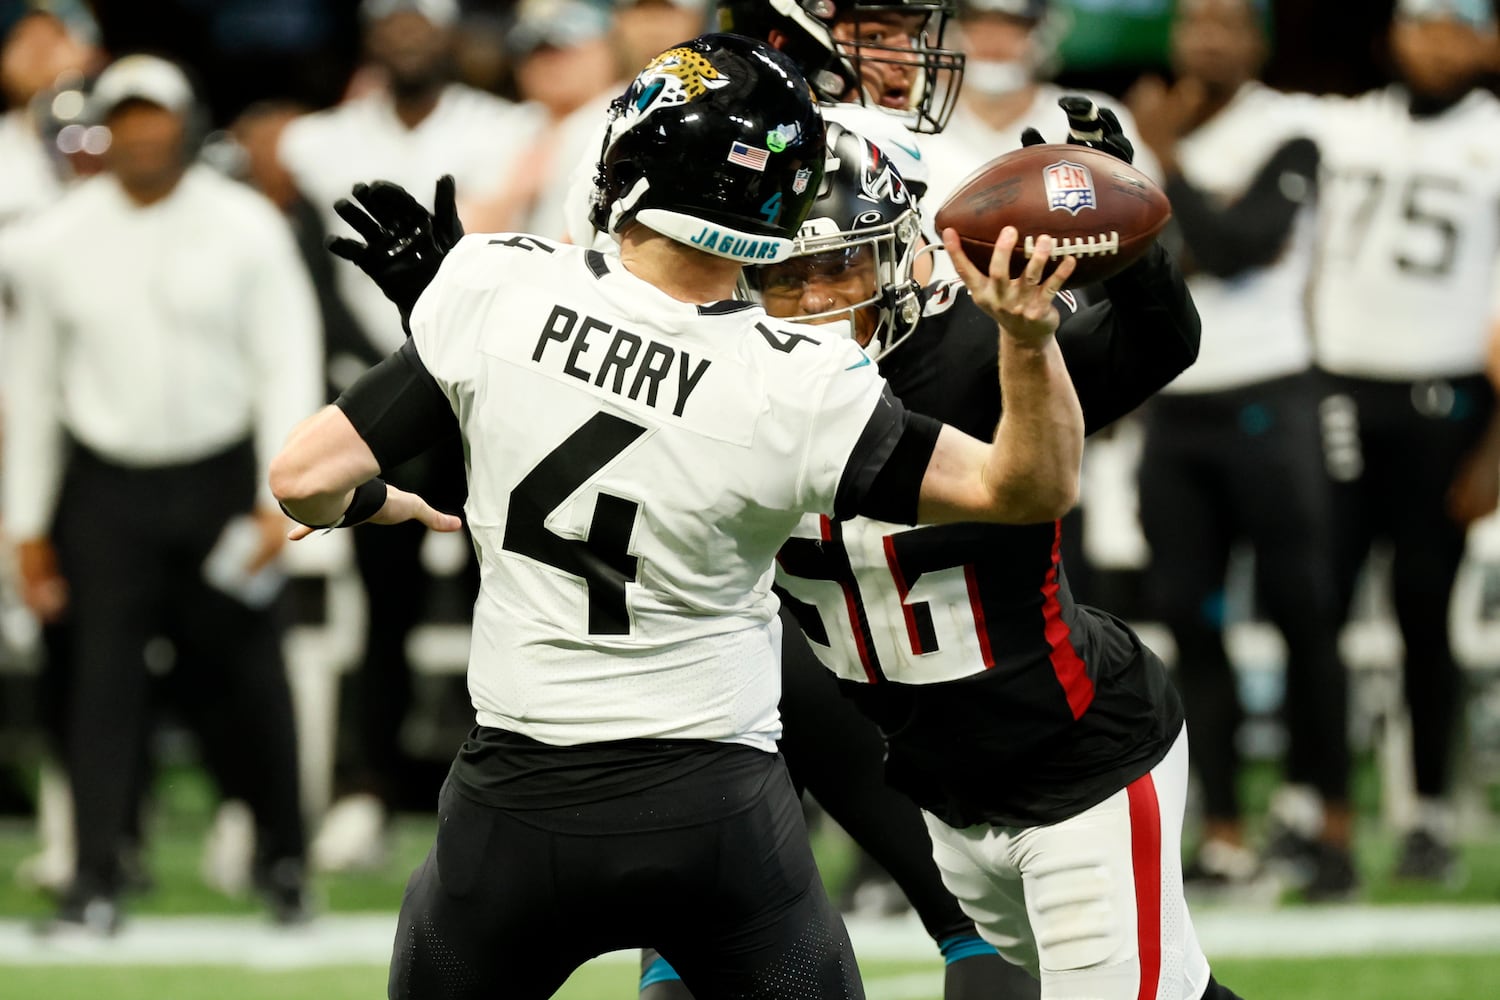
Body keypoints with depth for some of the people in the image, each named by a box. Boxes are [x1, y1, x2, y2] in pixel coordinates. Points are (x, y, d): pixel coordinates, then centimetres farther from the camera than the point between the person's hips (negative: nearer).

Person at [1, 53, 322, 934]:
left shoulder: (246, 227, -3)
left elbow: (288, 363, -3)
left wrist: (281, 497, -12)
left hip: (221, 480, -1)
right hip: (107, 489, 1)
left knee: (250, 675, 2)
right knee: (103, 679, -5)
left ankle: (283, 860, 18)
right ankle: (97, 879, -2)